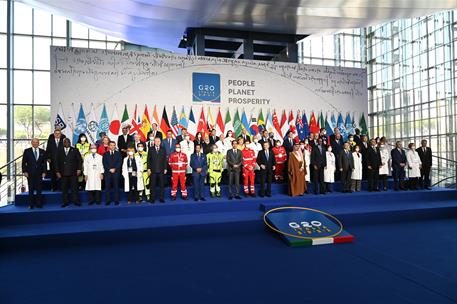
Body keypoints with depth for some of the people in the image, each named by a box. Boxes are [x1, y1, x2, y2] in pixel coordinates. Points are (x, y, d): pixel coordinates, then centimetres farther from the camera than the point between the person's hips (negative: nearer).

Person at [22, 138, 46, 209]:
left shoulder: (42, 152, 7)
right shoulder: (27, 151, 3)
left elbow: (44, 163, 7)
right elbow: (24, 162, 2)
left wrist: (44, 172, -1)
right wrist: (24, 171, -6)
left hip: (39, 173, 1)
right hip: (30, 173, -1)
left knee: (39, 189, 2)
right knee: (31, 189, 4)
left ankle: (39, 204, 9)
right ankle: (31, 204, 12)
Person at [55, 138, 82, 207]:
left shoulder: (75, 151, 7)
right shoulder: (59, 151, 11)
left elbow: (80, 160, 5)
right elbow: (57, 162, 10)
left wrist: (79, 169, -4)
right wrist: (57, 171, 2)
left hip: (73, 173, -2)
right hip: (63, 173, 2)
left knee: (74, 188, 0)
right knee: (64, 188, 5)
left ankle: (76, 201, 6)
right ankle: (65, 202, 13)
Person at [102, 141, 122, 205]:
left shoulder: (118, 153, 12)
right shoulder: (105, 154, 14)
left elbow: (120, 162, 2)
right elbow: (104, 163, 5)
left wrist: (114, 169, -10)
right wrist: (109, 169, -8)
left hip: (116, 172, -1)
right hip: (107, 172, 1)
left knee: (116, 186, -2)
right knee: (107, 187, -2)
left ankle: (116, 200, 0)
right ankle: (108, 200, 2)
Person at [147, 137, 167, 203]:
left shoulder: (163, 149, 9)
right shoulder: (151, 149, 6)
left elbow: (165, 159, 7)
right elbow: (148, 160, 4)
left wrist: (165, 168, 1)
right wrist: (148, 168, -3)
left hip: (161, 170, 1)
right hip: (153, 170, -1)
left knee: (161, 185, 3)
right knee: (152, 185, 1)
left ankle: (161, 198, 10)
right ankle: (152, 198, 8)